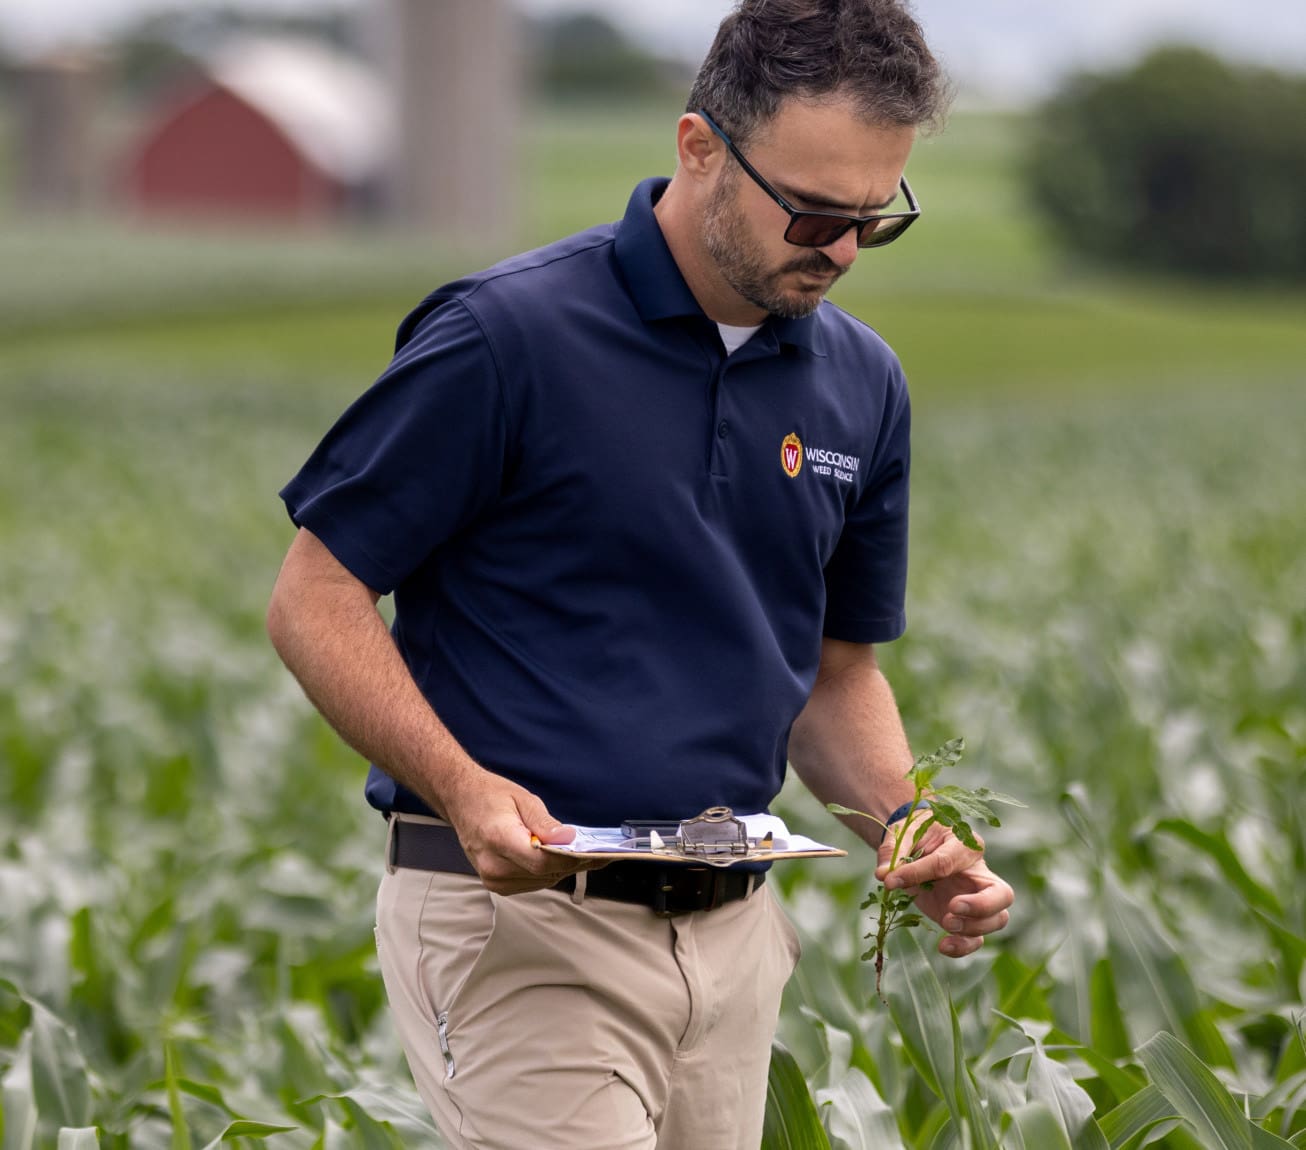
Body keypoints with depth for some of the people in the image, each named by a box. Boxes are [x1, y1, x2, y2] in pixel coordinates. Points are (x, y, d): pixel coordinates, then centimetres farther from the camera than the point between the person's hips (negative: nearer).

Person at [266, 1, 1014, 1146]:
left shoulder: (861, 385, 8)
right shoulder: (508, 336, -11)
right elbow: (316, 600, -7)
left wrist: (909, 833, -1)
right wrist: (463, 787, -23)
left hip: (731, 940, 7)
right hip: (520, 915, -6)